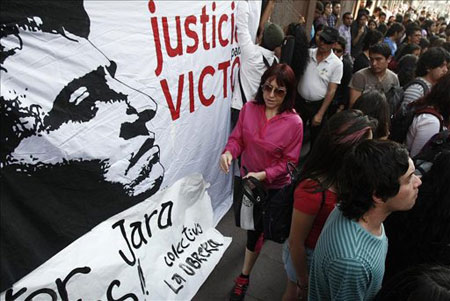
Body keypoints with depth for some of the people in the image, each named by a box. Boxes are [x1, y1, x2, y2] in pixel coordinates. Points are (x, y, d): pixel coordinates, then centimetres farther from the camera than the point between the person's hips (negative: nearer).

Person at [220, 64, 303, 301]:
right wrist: (228, 152, -28)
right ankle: (262, 234, 68)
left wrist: (264, 175, -31)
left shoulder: (294, 122, -23)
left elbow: (289, 161, -16)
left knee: (255, 228, 8)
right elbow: (237, 138, -6)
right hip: (247, 178, 4)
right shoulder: (249, 109, -14)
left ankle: (244, 277, 32)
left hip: (274, 185, -4)